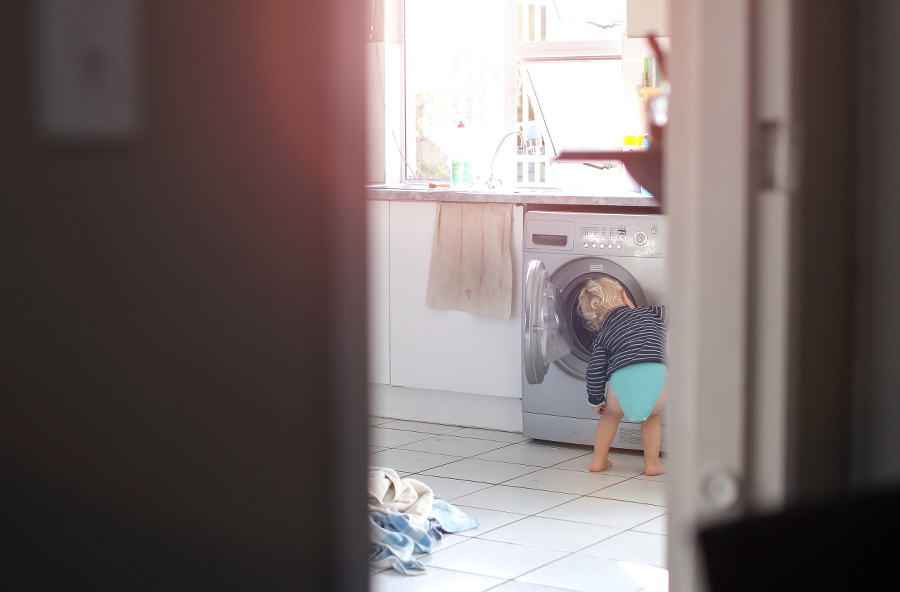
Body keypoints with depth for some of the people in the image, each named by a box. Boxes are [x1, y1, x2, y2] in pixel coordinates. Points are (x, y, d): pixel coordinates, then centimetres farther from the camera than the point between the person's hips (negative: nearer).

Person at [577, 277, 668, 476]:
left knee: (611, 413, 34)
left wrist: (596, 401, 29)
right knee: (652, 415, 34)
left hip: (621, 380, 0)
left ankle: (598, 459, 38)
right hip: (656, 375, 0)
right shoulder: (648, 313, 22)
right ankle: (652, 462, 30)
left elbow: (595, 372, 18)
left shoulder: (601, 338, 22)